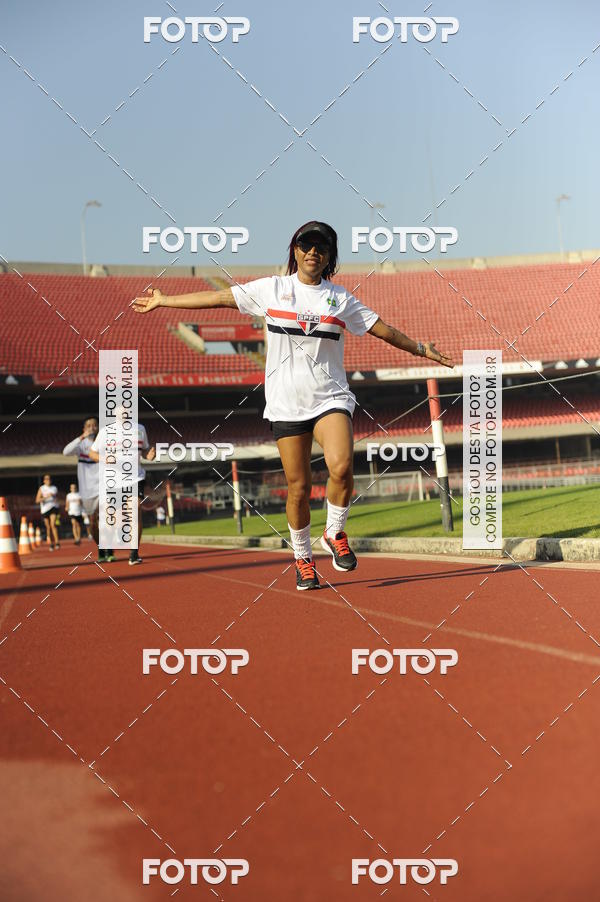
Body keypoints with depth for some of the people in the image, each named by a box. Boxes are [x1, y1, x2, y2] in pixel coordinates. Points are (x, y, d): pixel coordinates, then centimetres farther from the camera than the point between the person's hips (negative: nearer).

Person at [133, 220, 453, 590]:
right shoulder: (271, 289, 5)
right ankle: (303, 557, 20)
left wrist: (420, 349, 13)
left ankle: (335, 533, 1)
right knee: (298, 487, 0)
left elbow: (384, 329, 15)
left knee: (341, 467, -24)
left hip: (330, 398, 0)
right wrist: (163, 301, 11)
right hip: (287, 403, 0)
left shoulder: (340, 298, 7)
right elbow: (218, 297, 9)